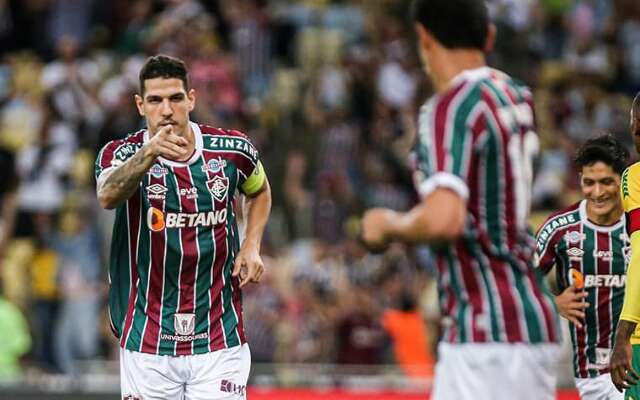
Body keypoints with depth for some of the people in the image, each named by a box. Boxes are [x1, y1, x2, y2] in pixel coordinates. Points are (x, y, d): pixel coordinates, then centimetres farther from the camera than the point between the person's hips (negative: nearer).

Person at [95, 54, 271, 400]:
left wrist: (252, 245, 4)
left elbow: (259, 191, 22)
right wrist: (149, 153, -51)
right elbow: (108, 196, -32)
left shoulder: (233, 149, 0)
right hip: (146, 345, -1)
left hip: (220, 342, 1)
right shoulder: (122, 154, -8)